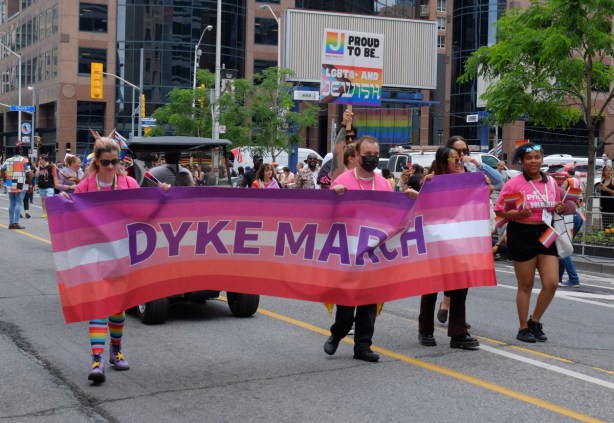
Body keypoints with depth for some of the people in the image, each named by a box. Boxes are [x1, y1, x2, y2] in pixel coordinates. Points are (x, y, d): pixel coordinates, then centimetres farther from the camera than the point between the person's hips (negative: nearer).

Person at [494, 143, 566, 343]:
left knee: (552, 283, -1)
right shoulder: (514, 183, -7)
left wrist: (560, 208, -2)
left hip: (545, 234, 5)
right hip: (522, 235, -5)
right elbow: (499, 210, -8)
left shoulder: (551, 182, 8)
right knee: (526, 285, 4)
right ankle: (523, 328, 18)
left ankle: (535, 321, 20)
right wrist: (518, 214, -24)